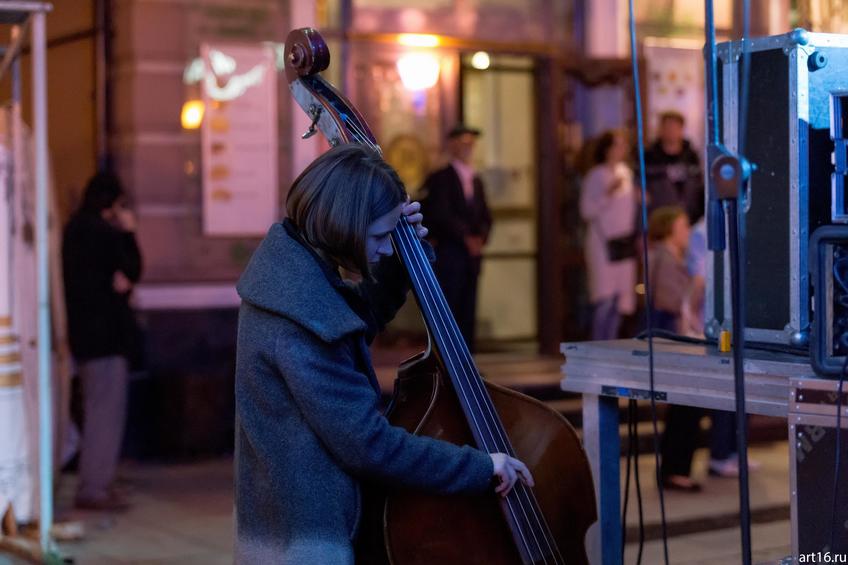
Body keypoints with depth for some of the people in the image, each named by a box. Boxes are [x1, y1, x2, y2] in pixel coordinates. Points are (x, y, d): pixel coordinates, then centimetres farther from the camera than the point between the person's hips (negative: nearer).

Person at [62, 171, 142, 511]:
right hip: (106, 335, -10)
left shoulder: (76, 230, 14)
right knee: (107, 411, -6)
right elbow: (131, 271, -7)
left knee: (98, 411, 16)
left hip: (85, 333, 10)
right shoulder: (103, 233, -16)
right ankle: (95, 489, -5)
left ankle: (93, 484, 22)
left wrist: (118, 282, -2)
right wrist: (128, 234, 0)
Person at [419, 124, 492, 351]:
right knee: (448, 310, -9)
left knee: (467, 313, 5)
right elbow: (442, 215, -13)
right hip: (448, 254, -7)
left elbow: (485, 216, 18)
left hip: (471, 254, 7)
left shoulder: (476, 181, 20)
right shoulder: (440, 179, -3)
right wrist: (466, 237, -16)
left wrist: (480, 237, -1)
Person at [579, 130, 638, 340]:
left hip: (625, 241, 7)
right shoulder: (595, 176, -9)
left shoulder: (626, 172, 10)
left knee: (620, 299, 6)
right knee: (605, 298, -8)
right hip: (603, 242, -6)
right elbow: (586, 211, -13)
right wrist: (608, 193, -21)